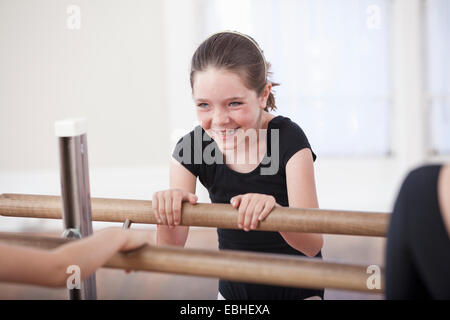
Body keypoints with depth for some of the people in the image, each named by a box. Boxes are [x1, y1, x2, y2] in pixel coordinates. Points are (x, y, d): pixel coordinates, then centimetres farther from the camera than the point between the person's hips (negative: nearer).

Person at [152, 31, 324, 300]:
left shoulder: (288, 139, -24)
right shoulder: (190, 149, -16)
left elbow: (313, 245, -30)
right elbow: (171, 250, -16)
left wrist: (273, 210, -50)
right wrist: (167, 210, -37)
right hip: (234, 286, 3)